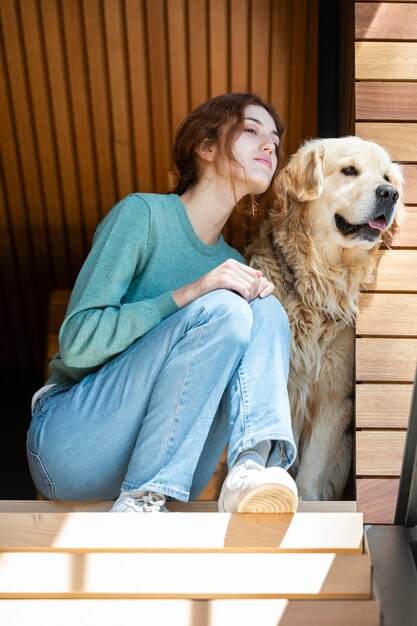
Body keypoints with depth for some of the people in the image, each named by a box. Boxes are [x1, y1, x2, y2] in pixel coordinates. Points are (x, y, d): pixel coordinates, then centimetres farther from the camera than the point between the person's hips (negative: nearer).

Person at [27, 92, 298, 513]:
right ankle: (136, 504, -23)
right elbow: (77, 343, -14)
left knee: (267, 312, -11)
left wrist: (253, 293, -7)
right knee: (221, 310, -25)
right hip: (71, 442, -5)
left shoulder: (231, 262, 12)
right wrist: (188, 294, -22)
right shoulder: (142, 213, -7)